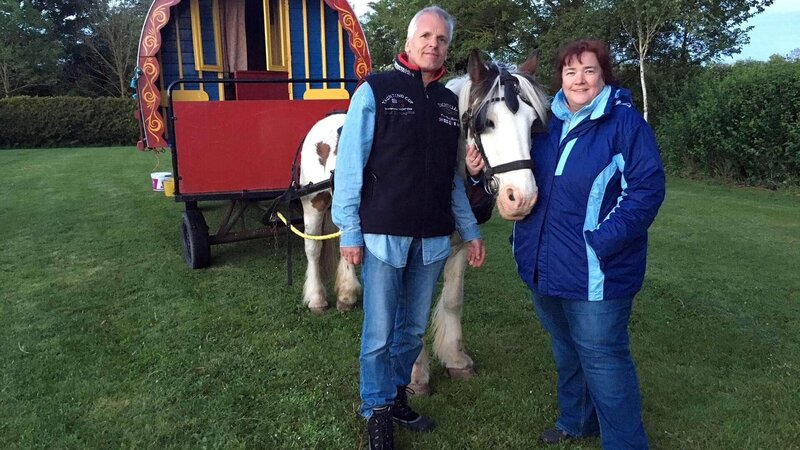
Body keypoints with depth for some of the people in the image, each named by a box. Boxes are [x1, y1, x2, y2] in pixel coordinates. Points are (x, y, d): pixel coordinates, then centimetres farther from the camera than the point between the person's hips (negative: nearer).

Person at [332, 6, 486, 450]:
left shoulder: (450, 102, 11)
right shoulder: (375, 90, -4)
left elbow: (454, 177, 15)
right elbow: (349, 164, -7)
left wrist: (470, 231, 12)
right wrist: (349, 231, -11)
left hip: (432, 239, 5)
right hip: (383, 234, -4)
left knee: (413, 329, 15)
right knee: (379, 334, 5)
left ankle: (397, 397, 36)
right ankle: (377, 413, 25)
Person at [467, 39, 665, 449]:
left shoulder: (626, 123, -11)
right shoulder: (546, 121, 8)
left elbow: (647, 188, -17)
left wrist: (603, 239, -24)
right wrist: (483, 170, -1)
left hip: (597, 272, -7)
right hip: (545, 264, 7)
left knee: (602, 358, 1)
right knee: (565, 351, 23)